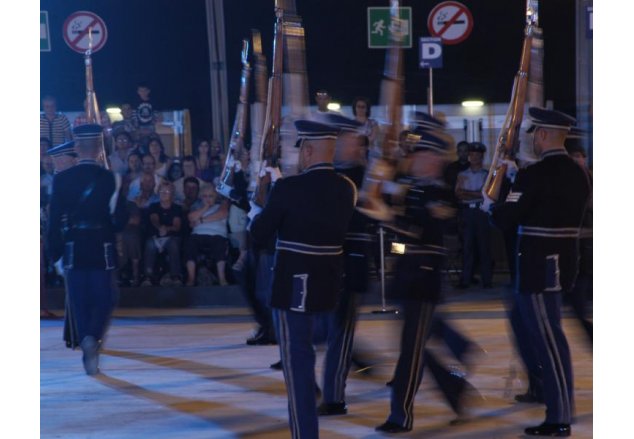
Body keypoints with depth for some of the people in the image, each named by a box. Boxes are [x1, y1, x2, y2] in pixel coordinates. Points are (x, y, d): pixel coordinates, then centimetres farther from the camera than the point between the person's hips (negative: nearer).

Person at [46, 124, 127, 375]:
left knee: (79, 301, 10)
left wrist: (54, 251, 4)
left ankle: (89, 355, 11)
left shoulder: (62, 179, -4)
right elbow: (119, 219, -6)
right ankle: (93, 338, -16)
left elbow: (54, 220, -3)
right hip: (102, 250, -1)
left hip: (73, 249, 1)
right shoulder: (109, 178, -7)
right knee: (104, 300, 10)